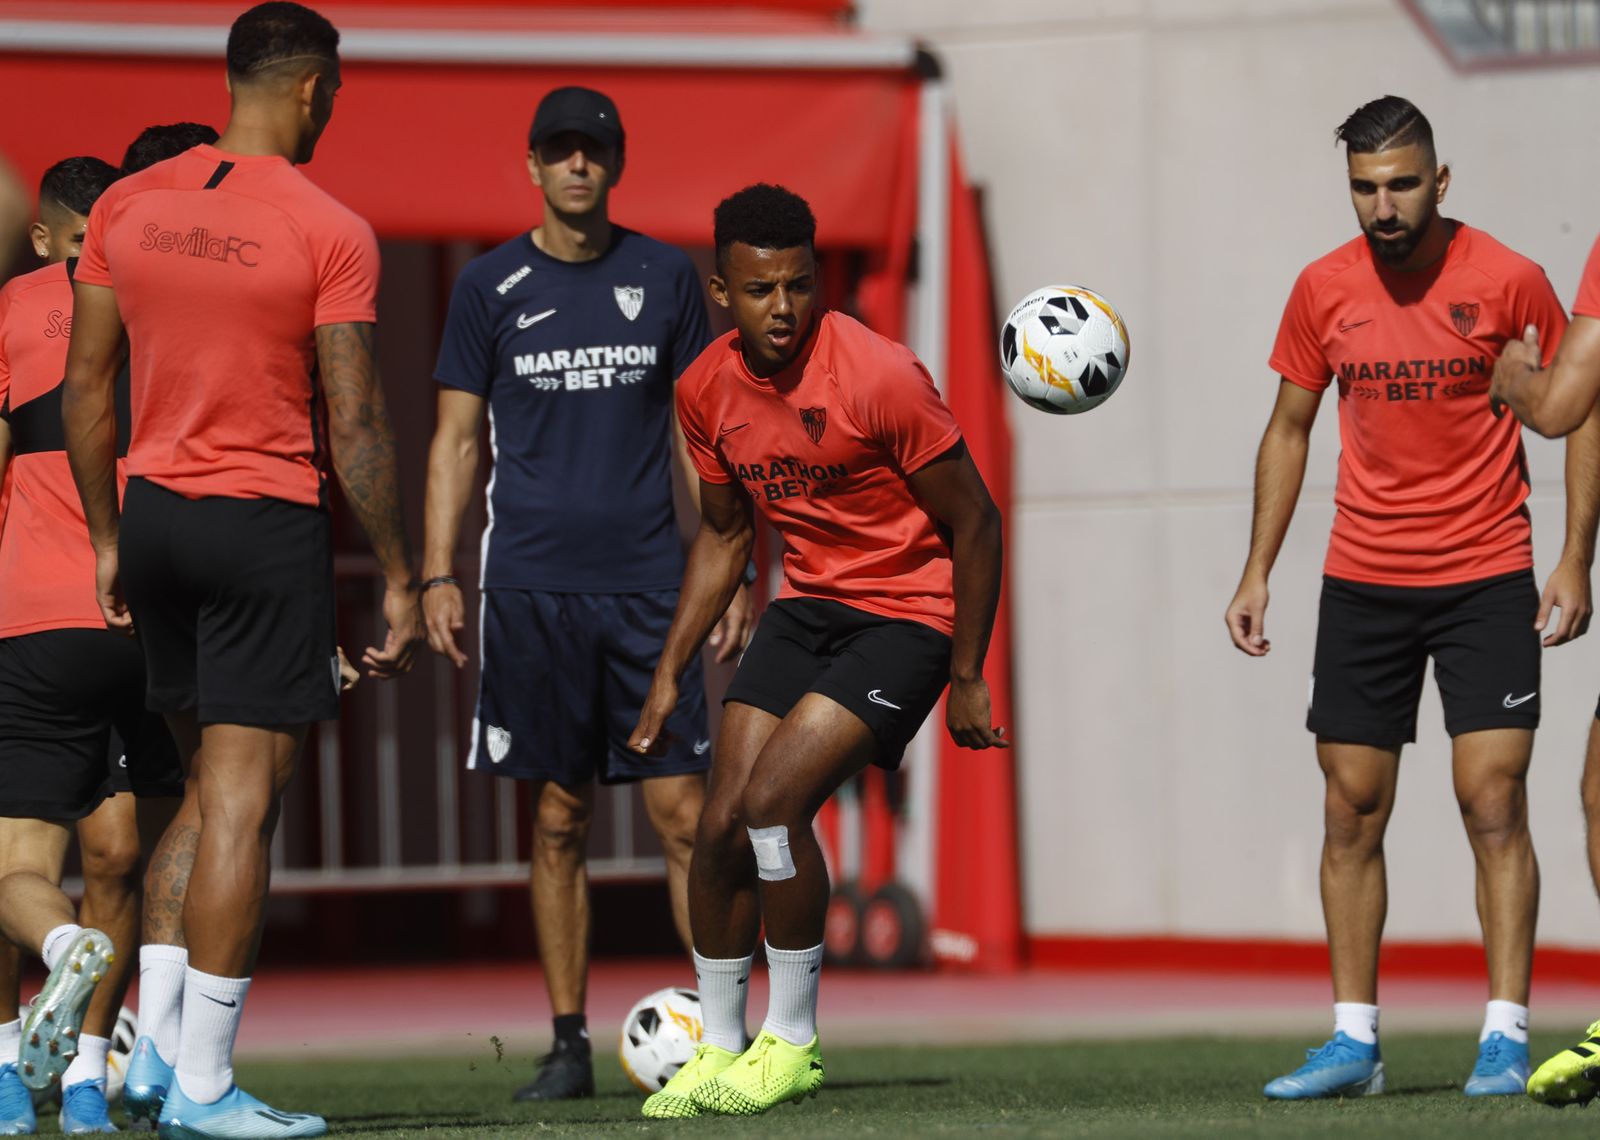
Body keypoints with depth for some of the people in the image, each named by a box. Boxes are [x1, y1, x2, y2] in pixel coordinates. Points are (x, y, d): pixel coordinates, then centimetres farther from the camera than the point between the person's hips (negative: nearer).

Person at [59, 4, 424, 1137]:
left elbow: (87, 386, 8)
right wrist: (400, 579, -5)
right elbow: (354, 425, -12)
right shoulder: (331, 234, -10)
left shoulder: (128, 206, 5)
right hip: (270, 530, -6)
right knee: (243, 802, -3)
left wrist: (107, 538, 16)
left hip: (154, 517, 6)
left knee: (212, 785, 20)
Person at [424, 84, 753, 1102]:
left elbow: (698, 437, 11)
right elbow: (457, 439, 8)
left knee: (683, 811, -6)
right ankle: (569, 1045, 9)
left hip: (648, 585, 0)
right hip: (532, 588, 0)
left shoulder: (666, 278, 7)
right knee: (557, 820, 3)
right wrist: (438, 575, -1)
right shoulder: (492, 286, 5)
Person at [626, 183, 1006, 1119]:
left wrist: (967, 679, -10)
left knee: (774, 799, -20)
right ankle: (721, 1049, 15)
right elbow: (724, 534, 15)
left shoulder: (880, 377, -21)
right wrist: (670, 675, 12)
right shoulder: (708, 391, -2)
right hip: (805, 608, 6)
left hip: (906, 615, -6)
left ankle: (793, 1044, -4)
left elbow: (975, 523, -13)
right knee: (723, 822, -2)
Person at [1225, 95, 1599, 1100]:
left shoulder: (1508, 280, -7)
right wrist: (1258, 572, 8)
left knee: (1494, 805, -9)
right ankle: (1355, 1040, 8)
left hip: (1487, 580, -3)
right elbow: (1290, 429, 13)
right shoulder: (1324, 290, 2)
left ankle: (1506, 1036, -6)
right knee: (1352, 814, 2)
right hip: (1362, 585, 3)